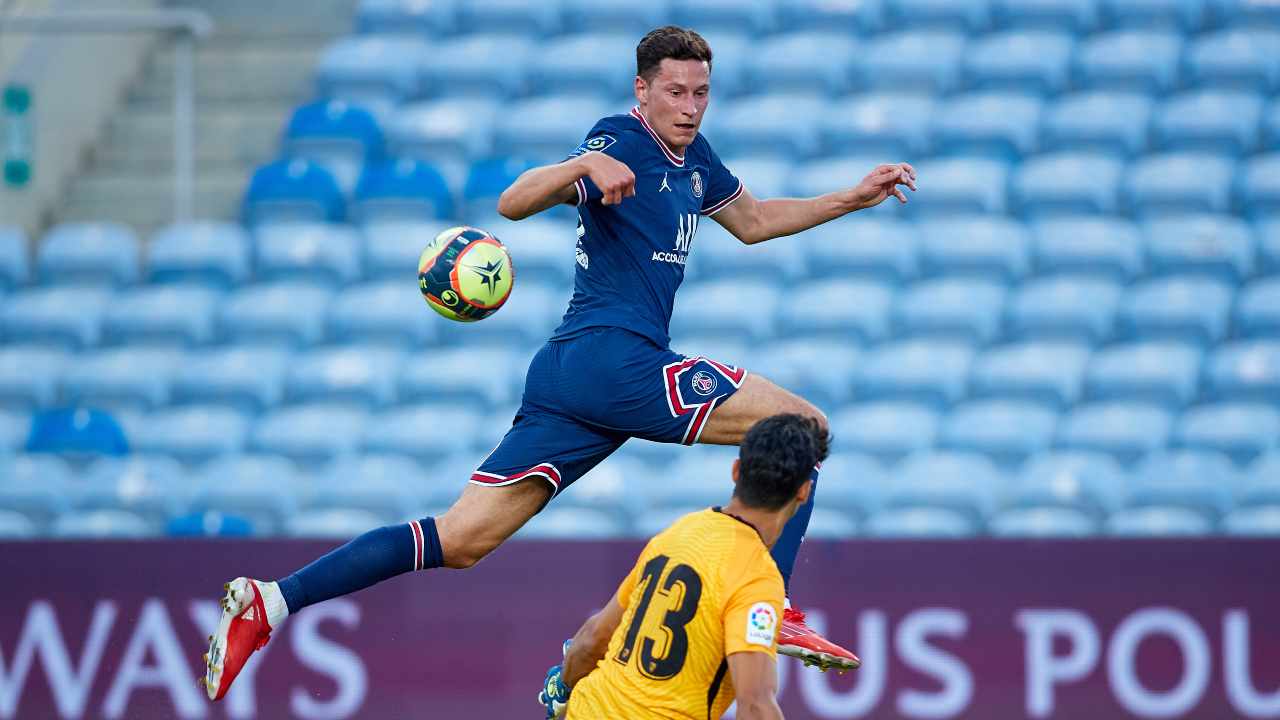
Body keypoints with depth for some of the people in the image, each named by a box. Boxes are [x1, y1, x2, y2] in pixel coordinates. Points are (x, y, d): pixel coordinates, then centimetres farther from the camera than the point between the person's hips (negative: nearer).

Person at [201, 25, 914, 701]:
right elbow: (514, 203, -18)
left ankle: (270, 602, -6)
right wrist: (585, 165, -35)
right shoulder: (622, 142, -6)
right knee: (803, 425, -8)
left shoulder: (693, 157, 21)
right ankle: (772, 610, -15)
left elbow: (754, 221, 39)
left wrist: (854, 198, 34)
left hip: (568, 370, 9)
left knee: (461, 540, 1)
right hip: (615, 358, -9)